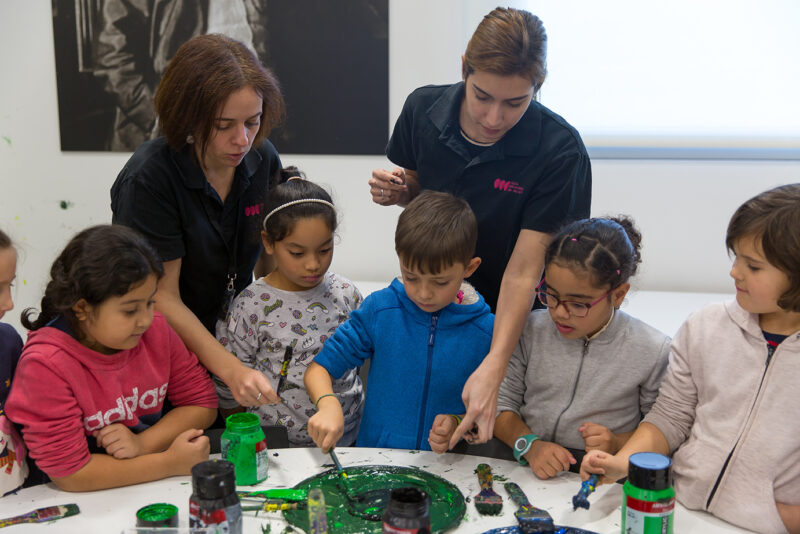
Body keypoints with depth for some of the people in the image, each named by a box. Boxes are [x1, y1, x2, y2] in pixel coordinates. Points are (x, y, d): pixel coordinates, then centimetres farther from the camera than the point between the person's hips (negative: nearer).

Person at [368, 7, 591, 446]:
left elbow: (524, 269, -28)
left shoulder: (559, 151, -25)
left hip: (506, 316, -3)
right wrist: (396, 191, -16)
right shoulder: (422, 109, -13)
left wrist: (493, 367, -38)